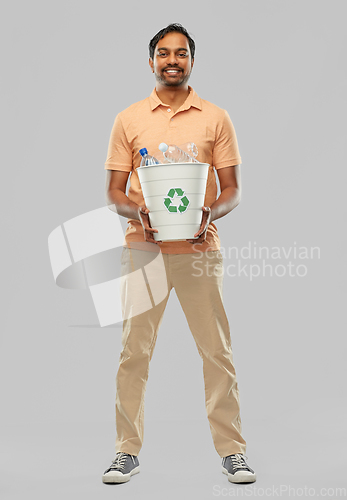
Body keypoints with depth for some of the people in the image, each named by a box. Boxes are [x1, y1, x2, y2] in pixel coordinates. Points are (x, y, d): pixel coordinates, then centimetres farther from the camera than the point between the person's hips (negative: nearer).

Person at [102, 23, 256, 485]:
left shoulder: (216, 118, 8)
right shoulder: (128, 120, 9)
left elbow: (233, 189, 7)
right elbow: (113, 191, 8)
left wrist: (211, 212, -14)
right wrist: (137, 211, -13)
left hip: (200, 247, 0)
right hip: (143, 247, 0)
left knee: (217, 350, 1)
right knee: (134, 350, 2)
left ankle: (232, 449, 12)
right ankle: (128, 450, 14)